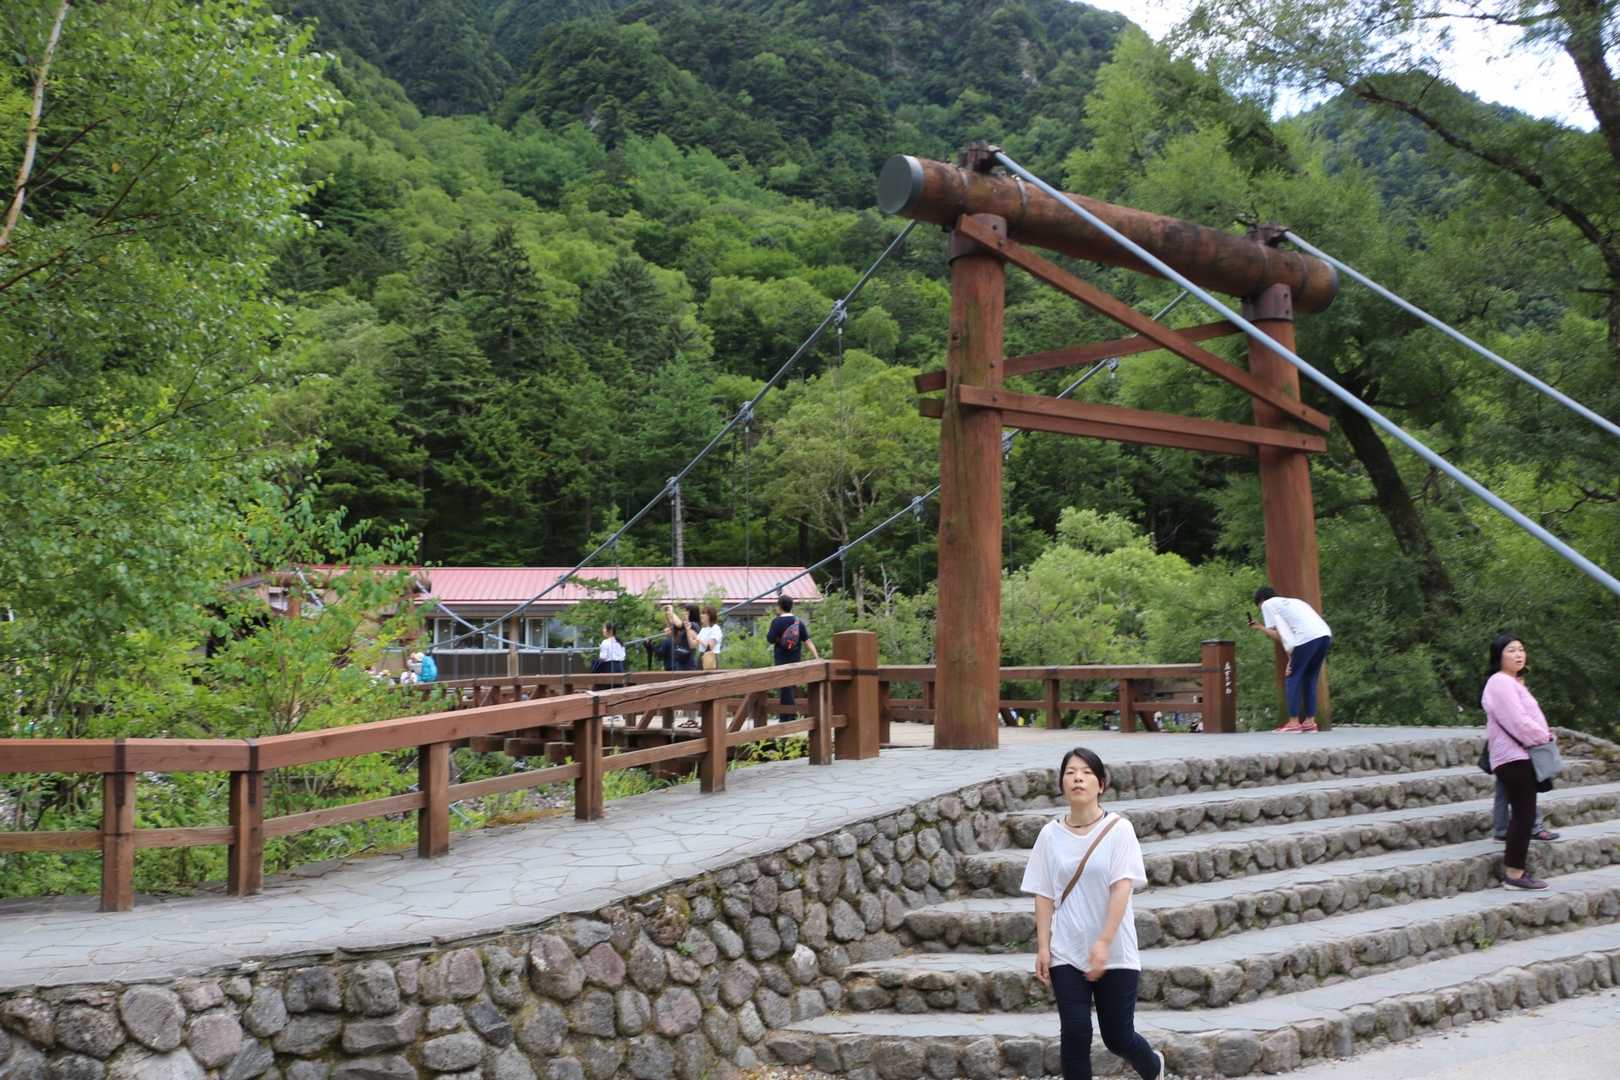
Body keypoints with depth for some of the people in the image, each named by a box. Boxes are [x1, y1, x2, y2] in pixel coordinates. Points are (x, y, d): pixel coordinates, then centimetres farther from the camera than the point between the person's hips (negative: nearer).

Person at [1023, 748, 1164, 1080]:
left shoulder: (1118, 828, -7)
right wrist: (1043, 947, -3)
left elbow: (1122, 888, -13)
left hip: (1114, 953, -2)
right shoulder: (1051, 834, 1)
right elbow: (1044, 895, 3)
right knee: (1075, 1032, -7)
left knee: (1118, 1037, 7)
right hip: (1066, 953, 2)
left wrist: (1104, 943, -20)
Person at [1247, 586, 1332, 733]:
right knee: (1309, 679, 17)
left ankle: (1293, 722, 0)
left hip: (1307, 638, -7)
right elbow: (1282, 635, 24)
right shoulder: (1292, 601, 34)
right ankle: (1310, 722, 15)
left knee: (1293, 678, 3)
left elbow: (1279, 635, 4)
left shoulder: (1268, 604, 14)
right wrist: (1260, 627, 34)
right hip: (1325, 634, 7)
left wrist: (1291, 657, 3)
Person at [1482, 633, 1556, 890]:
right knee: (1523, 814, -10)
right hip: (1513, 757, -11)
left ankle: (1512, 867, 19)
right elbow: (1518, 722, -21)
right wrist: (1544, 736, -9)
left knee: (1521, 814, 13)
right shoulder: (1500, 683, -16)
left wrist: (1543, 734, 7)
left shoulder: (1512, 682, 19)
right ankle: (1515, 873, -6)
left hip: (1520, 755, 11)